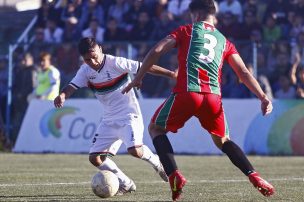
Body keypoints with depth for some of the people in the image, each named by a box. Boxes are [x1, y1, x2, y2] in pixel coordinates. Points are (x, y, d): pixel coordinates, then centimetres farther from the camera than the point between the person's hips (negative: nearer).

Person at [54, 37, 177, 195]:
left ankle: (156, 162, 7)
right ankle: (126, 184, 13)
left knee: (135, 150, -27)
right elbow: (73, 86, -14)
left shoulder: (115, 63, -16)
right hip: (109, 120, 6)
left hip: (128, 115, -6)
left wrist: (170, 74, -20)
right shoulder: (85, 71, -1)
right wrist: (62, 95, -38)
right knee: (95, 158, -3)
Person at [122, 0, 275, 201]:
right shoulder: (224, 41, 23)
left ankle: (174, 175, -4)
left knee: (156, 129, 17)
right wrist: (263, 98, 13)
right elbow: (244, 73, 14)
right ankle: (254, 177, 7)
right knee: (222, 140, 25)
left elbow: (156, 51, 5)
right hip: (213, 97, 4)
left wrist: (138, 78, 11)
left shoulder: (186, 31, 14)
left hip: (186, 93, -4)